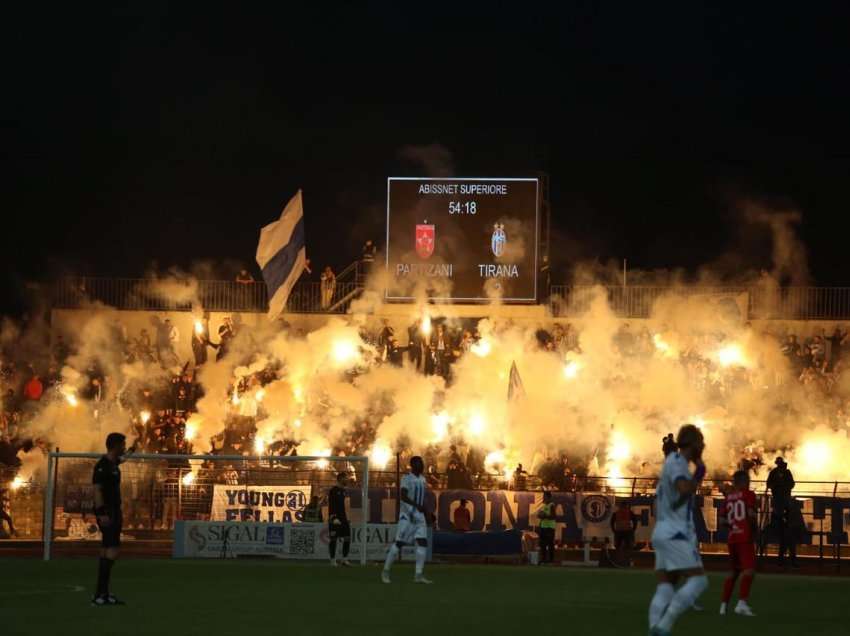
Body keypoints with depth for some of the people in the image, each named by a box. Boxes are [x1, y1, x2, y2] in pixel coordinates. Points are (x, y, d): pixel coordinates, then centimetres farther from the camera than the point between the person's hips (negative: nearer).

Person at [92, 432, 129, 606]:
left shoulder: (113, 464, 12)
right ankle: (100, 595, -21)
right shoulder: (102, 466, -15)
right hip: (107, 513, -10)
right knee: (112, 549, -17)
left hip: (114, 512, 10)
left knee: (107, 550, 11)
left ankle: (103, 594, 14)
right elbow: (97, 489, -21)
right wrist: (101, 513, -27)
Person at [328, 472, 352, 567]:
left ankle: (345, 559, 9)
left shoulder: (343, 490, 15)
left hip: (343, 519, 8)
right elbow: (331, 506, -14)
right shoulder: (333, 491, -8)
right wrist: (334, 518, -22)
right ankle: (333, 560, 2)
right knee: (333, 539, -2)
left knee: (347, 539, 2)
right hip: (334, 519, -8)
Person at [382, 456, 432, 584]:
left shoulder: (422, 480, 13)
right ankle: (386, 571, 9)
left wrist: (426, 512, 12)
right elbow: (403, 496, -24)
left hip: (419, 516, 7)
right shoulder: (407, 478, -11)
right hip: (407, 515, -7)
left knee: (422, 543, -4)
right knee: (399, 543, -4)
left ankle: (419, 575, -4)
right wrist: (417, 505, -34)